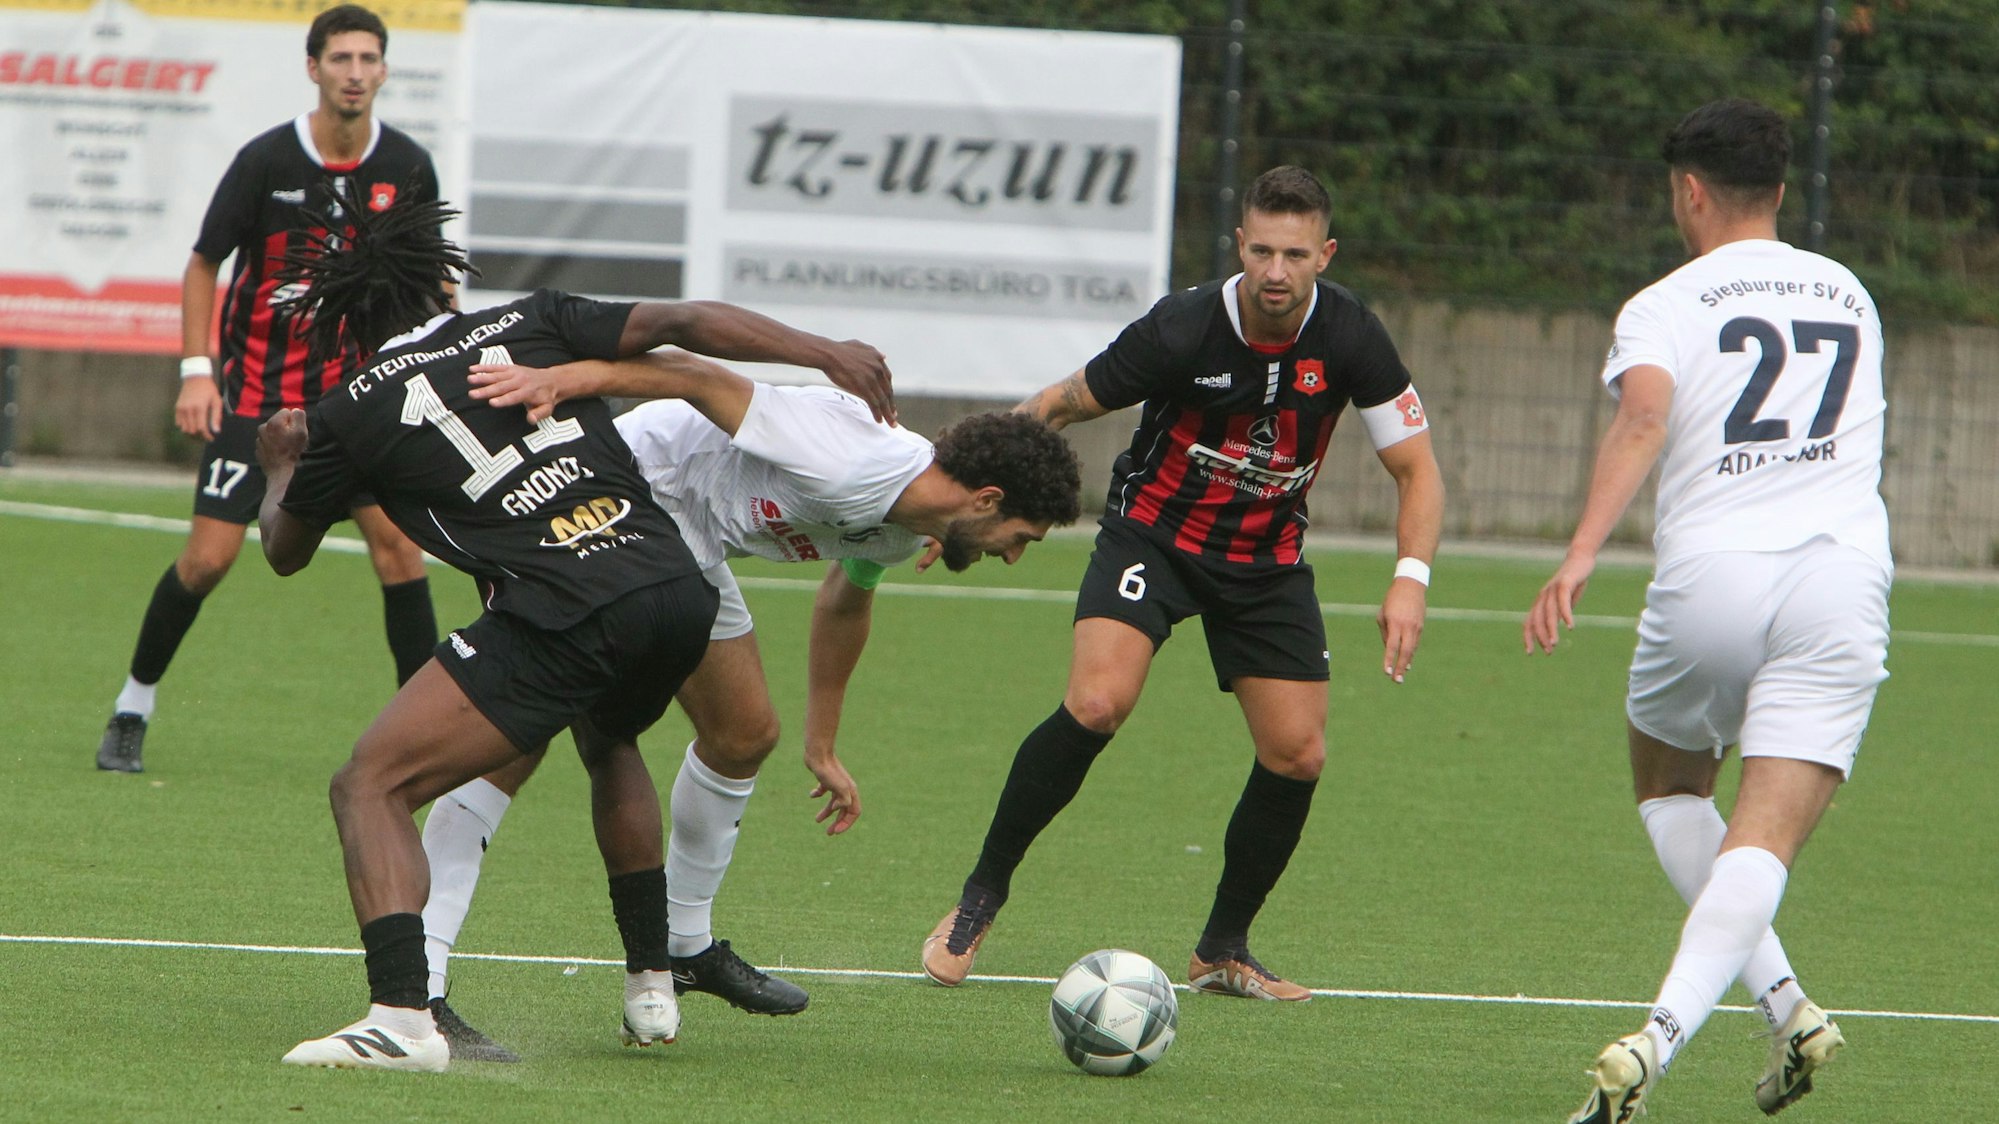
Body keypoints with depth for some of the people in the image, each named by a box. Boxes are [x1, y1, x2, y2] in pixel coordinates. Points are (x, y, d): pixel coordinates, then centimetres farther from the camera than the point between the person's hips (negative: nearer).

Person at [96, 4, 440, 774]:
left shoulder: (407, 168, -4)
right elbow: (203, 265, -1)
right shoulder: (266, 161, -12)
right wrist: (197, 371, -10)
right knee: (208, 557, -6)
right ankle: (132, 707, 15)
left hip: (358, 385, 2)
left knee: (397, 542, -13)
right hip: (259, 387, -2)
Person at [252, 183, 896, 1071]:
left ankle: (400, 1016, -21)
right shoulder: (532, 323, 18)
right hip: (677, 587, 6)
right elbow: (687, 324, 10)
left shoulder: (353, 414, 11)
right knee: (608, 743, 38)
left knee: (369, 788, -1)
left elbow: (284, 551, 27)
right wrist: (829, 355, 18)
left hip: (560, 622, -5)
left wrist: (282, 467, 49)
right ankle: (650, 991, 37)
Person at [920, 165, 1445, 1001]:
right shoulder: (1183, 330, -22)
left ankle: (1223, 951, 15)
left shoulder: (1349, 339, -15)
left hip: (1267, 557, 3)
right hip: (1154, 534, -3)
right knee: (1097, 704, -25)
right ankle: (982, 894, -8)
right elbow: (1062, 406, -8)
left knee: (1298, 754, -5)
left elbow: (1416, 469, -7)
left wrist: (1410, 578, -23)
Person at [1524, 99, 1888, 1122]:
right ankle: (1659, 1036, -26)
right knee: (1765, 840, -6)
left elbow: (1644, 414, -17)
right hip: (1842, 576, 2)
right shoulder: (1851, 298, 19)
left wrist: (1581, 557, -28)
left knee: (1668, 787, 25)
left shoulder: (1666, 305, 3)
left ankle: (1783, 1002, 13)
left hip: (1709, 579, -2)